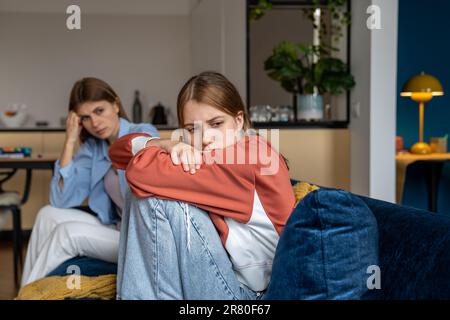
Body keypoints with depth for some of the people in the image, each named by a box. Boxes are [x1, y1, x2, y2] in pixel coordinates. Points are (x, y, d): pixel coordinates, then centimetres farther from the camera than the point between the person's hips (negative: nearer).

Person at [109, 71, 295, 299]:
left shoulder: (254, 154, -19)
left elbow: (140, 171, -23)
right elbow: (118, 150, 4)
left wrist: (155, 151, 0)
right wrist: (169, 145, -14)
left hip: (243, 290, -8)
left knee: (154, 197, -16)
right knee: (141, 192, 5)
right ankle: (132, 293, 6)